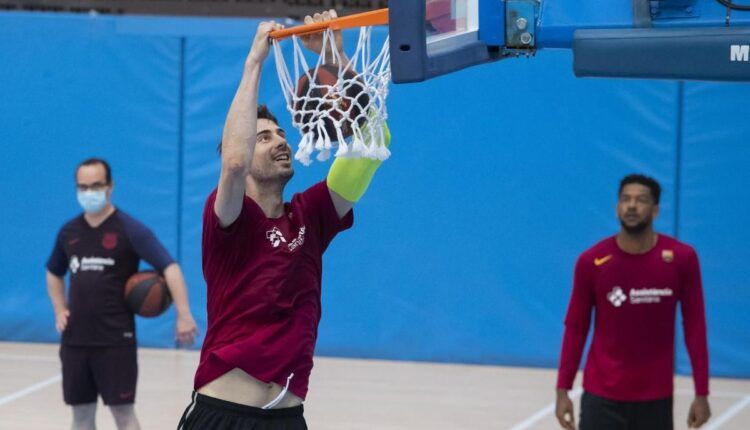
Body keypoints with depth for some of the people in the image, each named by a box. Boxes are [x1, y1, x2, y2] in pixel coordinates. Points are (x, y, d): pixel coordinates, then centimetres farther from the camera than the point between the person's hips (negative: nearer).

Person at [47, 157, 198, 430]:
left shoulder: (129, 230, -9)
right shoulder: (69, 232, 9)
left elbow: (169, 267, -17)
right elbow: (54, 273, 28)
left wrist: (183, 315, -27)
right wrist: (59, 310, 11)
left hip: (115, 339, -5)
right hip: (75, 339, 5)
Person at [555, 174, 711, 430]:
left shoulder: (682, 259, -5)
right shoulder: (592, 262, -6)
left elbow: (695, 327, -1)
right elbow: (576, 328, 2)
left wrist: (701, 393, -3)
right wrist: (562, 390, -2)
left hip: (656, 397, 1)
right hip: (602, 396, -1)